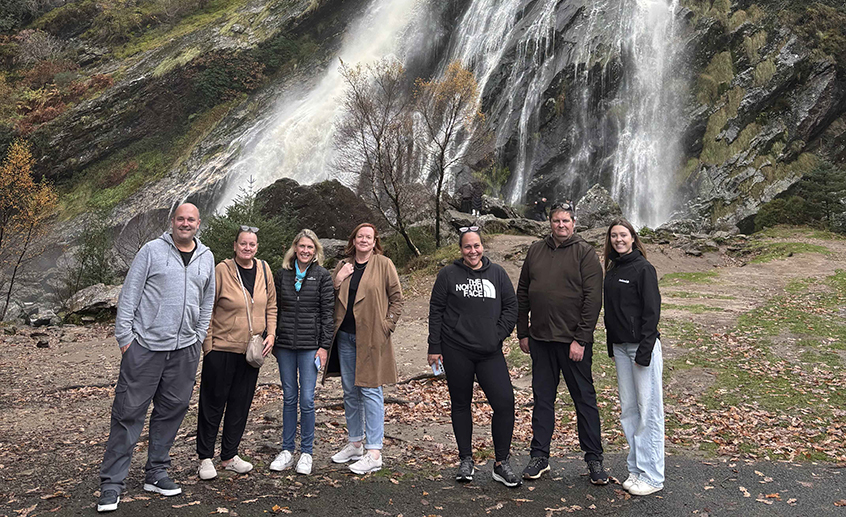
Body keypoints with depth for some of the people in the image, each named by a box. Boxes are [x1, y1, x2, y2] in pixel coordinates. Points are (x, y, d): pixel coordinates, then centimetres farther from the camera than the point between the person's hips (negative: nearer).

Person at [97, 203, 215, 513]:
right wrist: (124, 335, -6)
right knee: (129, 412, -1)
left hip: (185, 349, 4)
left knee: (172, 411, 10)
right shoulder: (152, 250, -1)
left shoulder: (206, 257, 12)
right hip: (145, 345, -4)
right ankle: (111, 483, 9)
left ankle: (156, 473, 24)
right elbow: (129, 293, -2)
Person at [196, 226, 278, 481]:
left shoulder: (263, 269, 4)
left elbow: (271, 305, 13)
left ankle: (229, 456, 25)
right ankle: (205, 458, 20)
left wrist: (270, 334, 1)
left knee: (241, 403, 11)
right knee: (213, 402, 5)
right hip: (221, 348, -4)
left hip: (251, 350, 4)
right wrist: (207, 343, -8)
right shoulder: (222, 270, -9)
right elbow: (207, 309, -6)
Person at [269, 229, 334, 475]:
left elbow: (327, 313, -3)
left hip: (310, 345, -3)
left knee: (307, 400, -2)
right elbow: (275, 309, 12)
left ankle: (306, 453, 12)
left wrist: (324, 346, -7)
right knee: (289, 398, 10)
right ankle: (287, 451, 20)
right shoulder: (282, 274, 8)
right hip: (285, 345, 3)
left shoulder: (322, 276, -1)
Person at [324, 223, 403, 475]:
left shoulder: (384, 264, -1)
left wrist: (387, 325, -7)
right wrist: (337, 281, -3)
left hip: (371, 337, -5)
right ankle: (355, 443, 27)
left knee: (370, 390, -6)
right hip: (345, 336, 5)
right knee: (350, 391, 13)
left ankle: (374, 453, -1)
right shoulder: (343, 266, 12)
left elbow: (396, 297, 0)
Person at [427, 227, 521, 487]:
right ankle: (466, 460, 25)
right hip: (456, 351, -1)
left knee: (504, 402, -7)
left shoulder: (497, 273, 8)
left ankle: (501, 464, 7)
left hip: (490, 351, 2)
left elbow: (511, 306, 10)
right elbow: (436, 311, 2)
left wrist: (498, 335, -3)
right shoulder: (448, 274, 1)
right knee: (461, 404, 9)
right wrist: (434, 348, -1)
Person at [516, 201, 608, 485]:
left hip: (573, 341, -4)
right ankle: (540, 456, 22)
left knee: (584, 398, 6)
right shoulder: (536, 251, 9)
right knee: (542, 398, 12)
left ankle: (594, 459, 18)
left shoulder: (585, 253, -4)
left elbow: (593, 299, -10)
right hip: (540, 339, 4)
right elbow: (522, 294, 13)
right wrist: (522, 332, 10)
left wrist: (581, 339, -15)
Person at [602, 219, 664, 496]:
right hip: (620, 347, 8)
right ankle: (635, 469, 22)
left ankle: (652, 476, 7)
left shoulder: (643, 268, -9)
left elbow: (651, 310, -13)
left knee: (648, 410, -1)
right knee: (628, 409, 12)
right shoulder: (611, 270, 12)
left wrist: (644, 349, -17)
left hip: (642, 345, -8)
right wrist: (611, 344, 14)